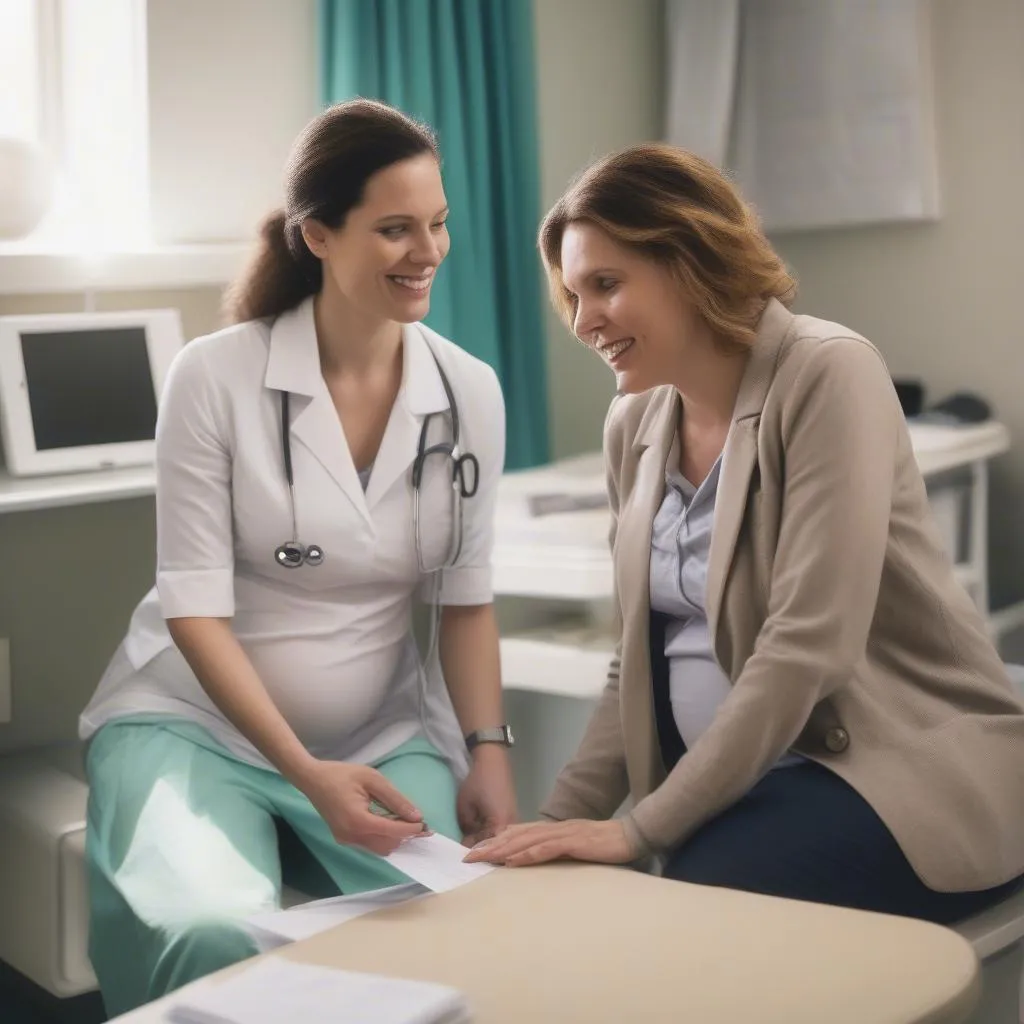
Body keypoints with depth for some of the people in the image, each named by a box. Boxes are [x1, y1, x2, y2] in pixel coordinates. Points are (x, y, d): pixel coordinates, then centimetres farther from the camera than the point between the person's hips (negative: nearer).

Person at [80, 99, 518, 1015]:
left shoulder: (471, 391, -2)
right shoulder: (216, 377, -14)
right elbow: (196, 607, -15)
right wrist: (306, 771, -25)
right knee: (213, 935, -31)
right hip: (197, 721, -3)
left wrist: (488, 751, -9)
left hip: (384, 734, 4)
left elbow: (465, 598, 4)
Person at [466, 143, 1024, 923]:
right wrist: (562, 817, -1)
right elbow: (643, 660, 11)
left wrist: (643, 829, -22)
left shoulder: (827, 376, -15)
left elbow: (805, 649, -23)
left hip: (908, 769, -5)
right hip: (736, 776, 6)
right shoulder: (634, 425, 6)